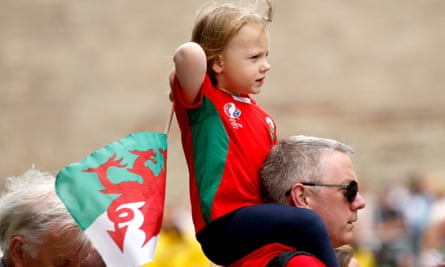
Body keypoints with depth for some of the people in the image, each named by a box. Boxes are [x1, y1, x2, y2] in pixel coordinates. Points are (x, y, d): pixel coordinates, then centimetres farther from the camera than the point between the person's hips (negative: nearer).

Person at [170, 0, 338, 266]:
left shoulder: (262, 118, 18)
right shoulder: (203, 101, -5)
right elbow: (190, 53, -26)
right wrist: (184, 69, -6)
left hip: (255, 220, 9)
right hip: (223, 227, -9)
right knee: (308, 223, -24)